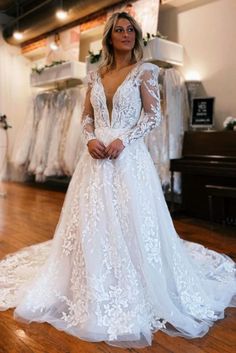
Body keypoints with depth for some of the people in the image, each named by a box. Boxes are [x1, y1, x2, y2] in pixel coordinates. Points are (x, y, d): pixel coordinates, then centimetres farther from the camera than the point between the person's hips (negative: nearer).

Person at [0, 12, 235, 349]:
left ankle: (134, 294, 15)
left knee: (130, 221, -3)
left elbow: (154, 115, -4)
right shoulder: (96, 75, 15)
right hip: (97, 156, 5)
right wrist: (90, 139, -6)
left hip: (129, 156, -4)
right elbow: (86, 116, 15)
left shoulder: (144, 71, 3)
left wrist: (123, 140, -15)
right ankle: (96, 290, 23)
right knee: (92, 221, 5)